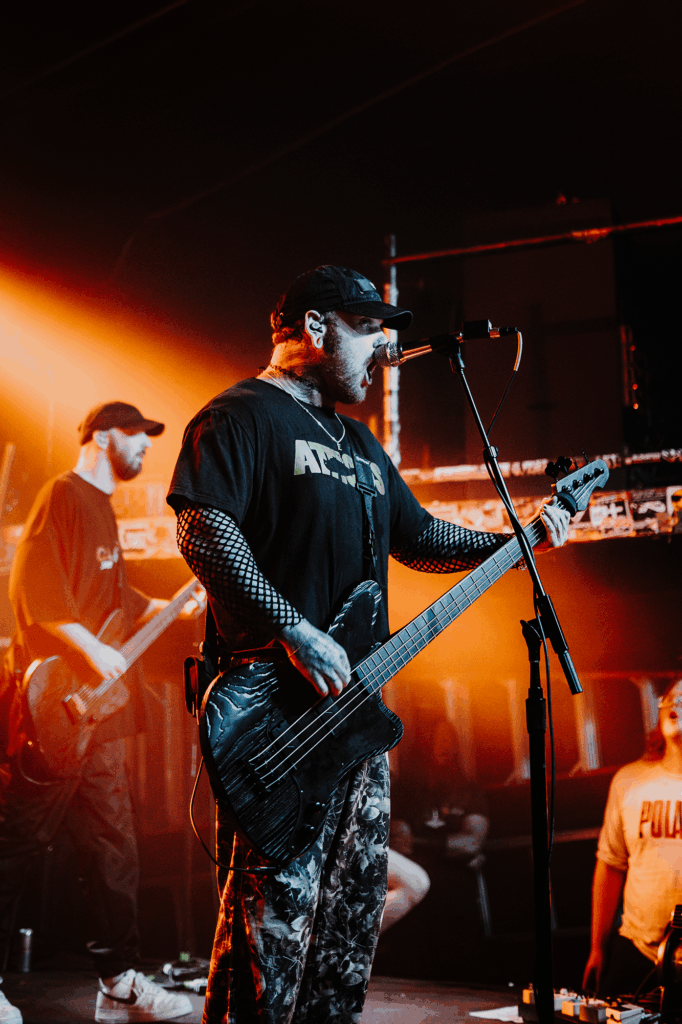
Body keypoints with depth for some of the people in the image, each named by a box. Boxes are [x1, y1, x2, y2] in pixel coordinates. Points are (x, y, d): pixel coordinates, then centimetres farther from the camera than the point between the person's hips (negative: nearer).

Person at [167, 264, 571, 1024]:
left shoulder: (358, 443, 24)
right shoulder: (240, 415, -5)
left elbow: (418, 538, 30)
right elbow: (203, 528, -19)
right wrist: (294, 631, -24)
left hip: (354, 695, 9)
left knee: (354, 903, 13)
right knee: (275, 908, -11)